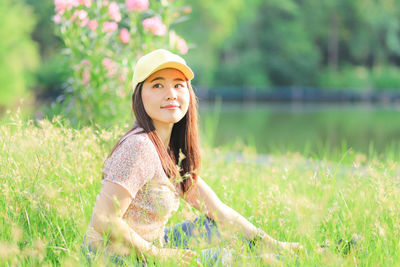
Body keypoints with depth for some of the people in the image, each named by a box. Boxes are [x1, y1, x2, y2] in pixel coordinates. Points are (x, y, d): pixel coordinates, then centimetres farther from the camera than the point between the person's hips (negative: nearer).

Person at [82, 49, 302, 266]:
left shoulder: (172, 151, 7)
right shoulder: (139, 147, -22)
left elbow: (217, 210, 10)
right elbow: (102, 221, -27)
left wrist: (273, 244, 7)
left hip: (143, 248, 9)